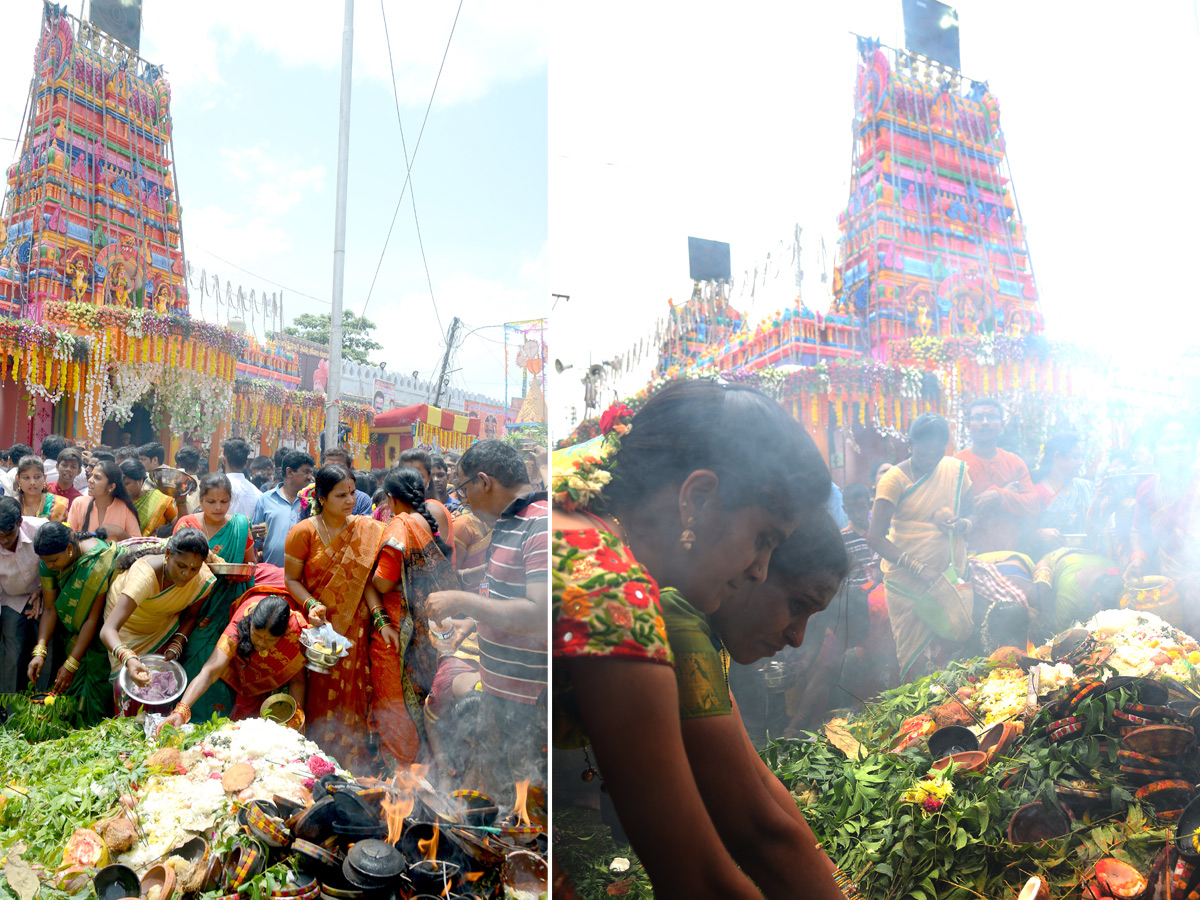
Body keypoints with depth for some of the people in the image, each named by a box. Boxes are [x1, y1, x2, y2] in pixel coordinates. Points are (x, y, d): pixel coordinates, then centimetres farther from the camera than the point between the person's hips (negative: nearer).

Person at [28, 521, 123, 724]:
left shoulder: (97, 562, -30)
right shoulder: (48, 560, -12)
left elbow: (93, 619, -25)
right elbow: (49, 609, -6)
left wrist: (71, 664, -22)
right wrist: (39, 651, -17)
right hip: (75, 630, 6)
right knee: (73, 687, 4)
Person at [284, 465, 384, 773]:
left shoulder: (366, 530, 1)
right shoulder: (303, 532, -4)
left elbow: (367, 579, -1)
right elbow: (291, 578, 2)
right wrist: (312, 604, -15)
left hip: (354, 626, 2)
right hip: (318, 624, -1)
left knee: (352, 693, 4)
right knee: (320, 697, 1)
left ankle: (352, 764, 17)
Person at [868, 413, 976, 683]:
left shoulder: (956, 469, 6)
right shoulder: (895, 478, -8)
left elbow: (970, 516, 17)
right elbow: (875, 537, -15)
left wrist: (963, 524, -9)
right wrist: (919, 569, -21)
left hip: (949, 573, 4)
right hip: (906, 580, -4)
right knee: (914, 657, -3)